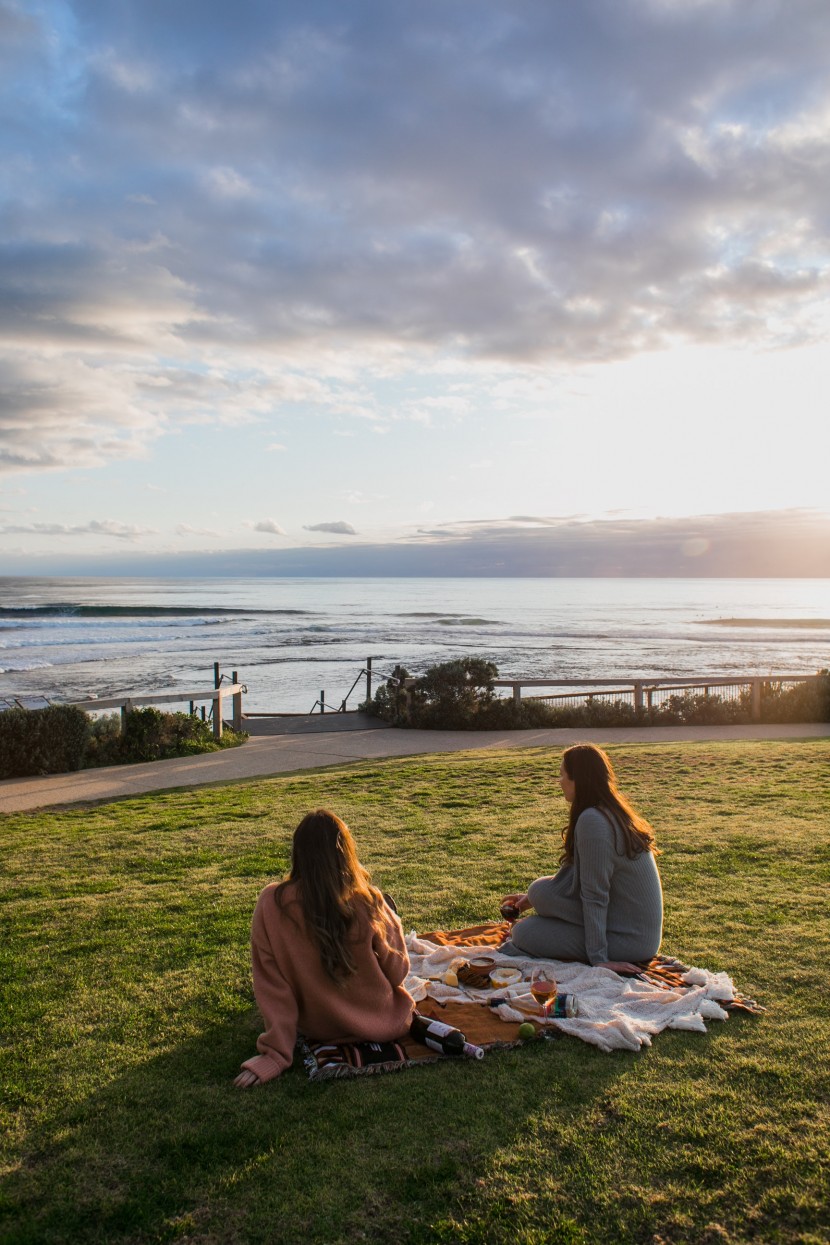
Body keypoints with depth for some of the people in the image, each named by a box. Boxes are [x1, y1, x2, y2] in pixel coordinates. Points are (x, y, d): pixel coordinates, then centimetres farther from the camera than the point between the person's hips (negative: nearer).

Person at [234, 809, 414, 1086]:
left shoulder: (271, 903, -21)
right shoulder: (369, 902, -24)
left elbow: (271, 983, -18)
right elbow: (398, 972, -12)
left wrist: (276, 1054, -12)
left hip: (316, 1029, 2)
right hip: (383, 1024, -1)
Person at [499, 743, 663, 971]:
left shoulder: (592, 820, -22)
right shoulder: (614, 812, 9)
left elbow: (595, 895, -20)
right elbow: (577, 874, 19)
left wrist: (598, 958, -17)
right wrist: (532, 898, 20)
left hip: (628, 941, -9)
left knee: (523, 933, -9)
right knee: (540, 890, 6)